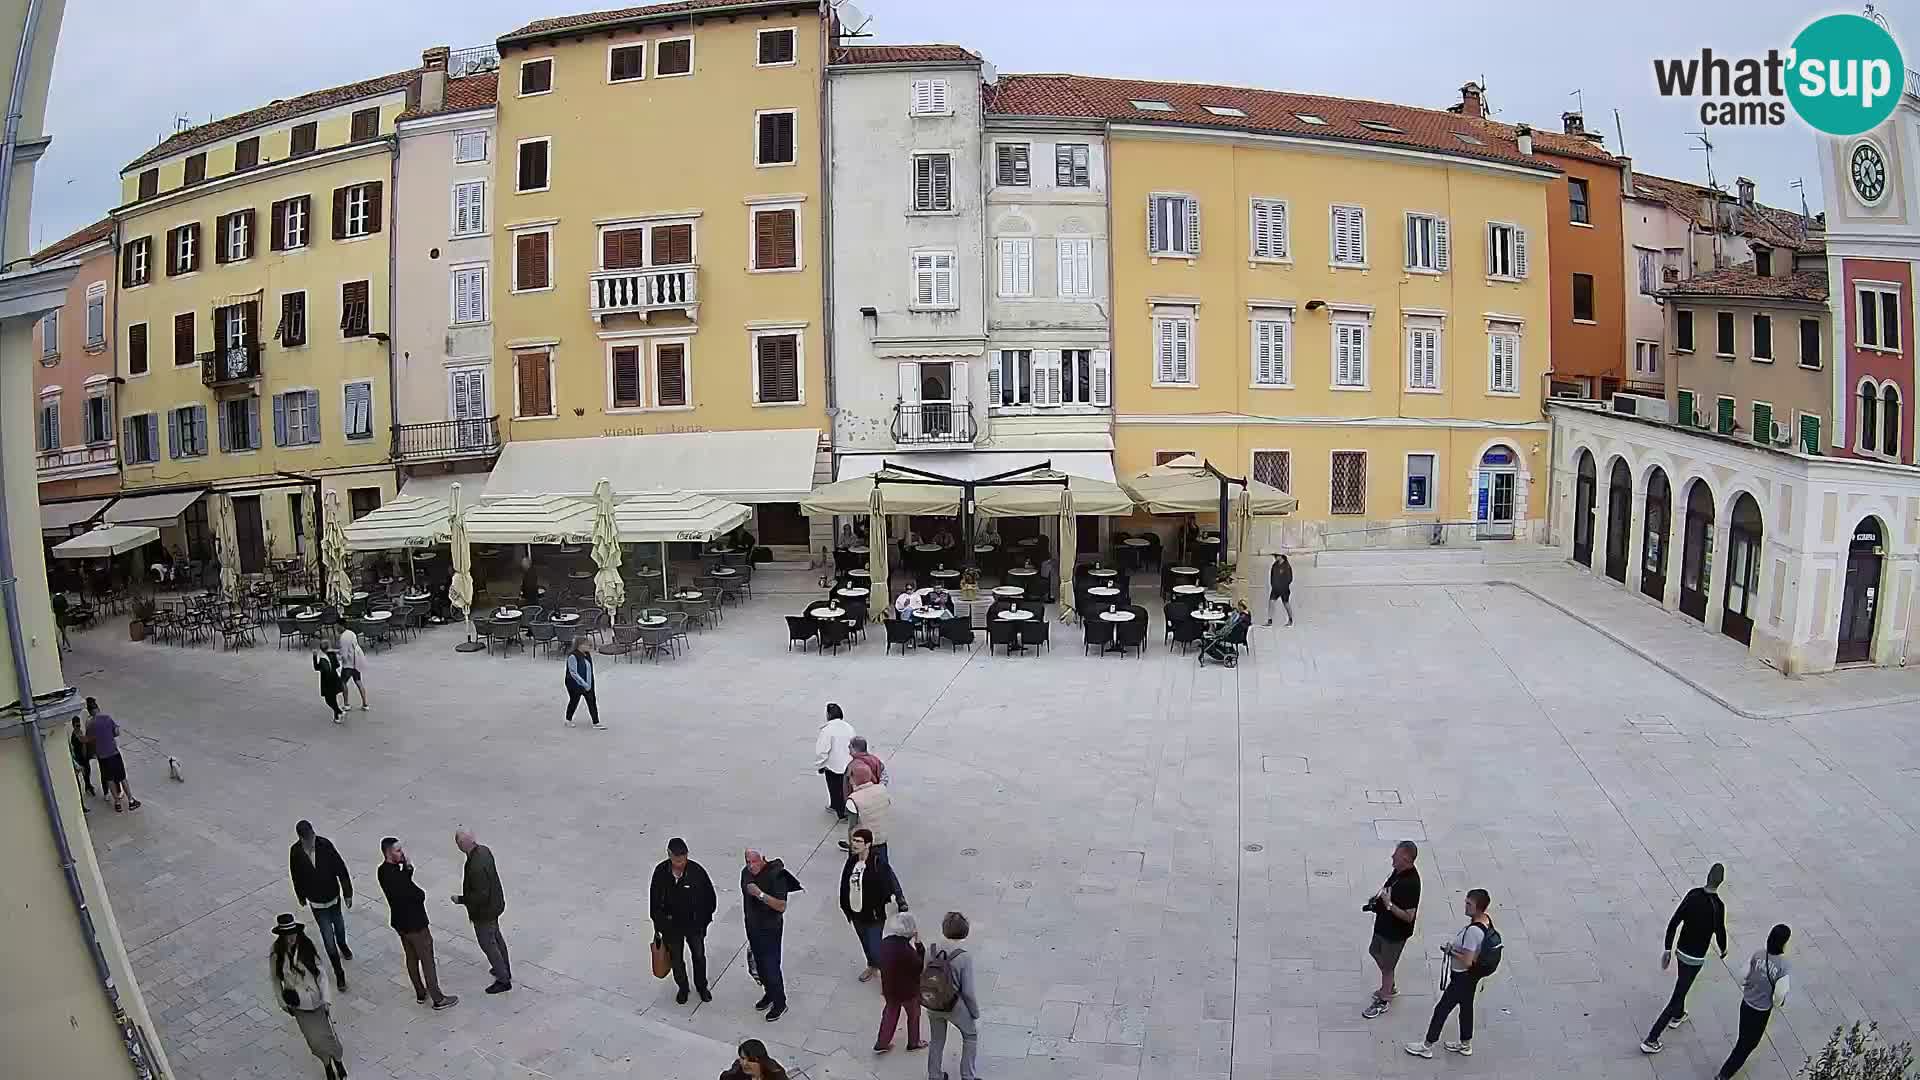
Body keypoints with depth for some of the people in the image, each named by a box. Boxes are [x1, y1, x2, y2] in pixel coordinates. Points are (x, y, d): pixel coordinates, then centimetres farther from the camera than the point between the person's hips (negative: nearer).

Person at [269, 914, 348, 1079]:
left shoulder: (307, 947, -18)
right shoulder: (277, 953, -16)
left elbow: (320, 973, -12)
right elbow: (275, 979, -1)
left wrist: (327, 1000, -12)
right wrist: (282, 1002, 3)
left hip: (317, 999, -1)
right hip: (298, 1004, 1)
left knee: (327, 1033, 9)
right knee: (314, 1039, 7)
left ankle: (338, 1060, 39)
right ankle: (327, 1064, 36)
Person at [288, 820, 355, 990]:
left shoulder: (325, 845, -21)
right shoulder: (295, 852, -18)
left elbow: (341, 869, -13)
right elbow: (296, 876, -1)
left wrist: (347, 893, -9)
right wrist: (301, 897, 11)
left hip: (333, 896, 1)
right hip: (316, 902, -1)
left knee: (339, 925, 27)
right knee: (328, 938, 0)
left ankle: (343, 946, 58)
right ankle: (339, 973, 14)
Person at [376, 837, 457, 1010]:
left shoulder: (383, 870, -5)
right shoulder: (395, 876, -32)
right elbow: (420, 895, -29)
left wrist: (407, 867, -13)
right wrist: (420, 893, -7)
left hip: (400, 922, 9)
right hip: (414, 924, -9)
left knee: (411, 958, 22)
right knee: (427, 960, 5)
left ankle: (420, 993, 37)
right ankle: (438, 999, 16)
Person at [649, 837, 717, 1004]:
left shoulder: (697, 871, -22)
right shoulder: (661, 871, -16)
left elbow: (710, 898, -8)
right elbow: (654, 899, -2)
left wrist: (703, 920, -4)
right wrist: (657, 924, 3)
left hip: (694, 925, -1)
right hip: (671, 926, 1)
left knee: (699, 956, 17)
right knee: (676, 960, 16)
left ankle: (701, 986, 41)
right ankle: (682, 988, 40)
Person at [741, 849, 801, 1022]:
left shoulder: (775, 875, -26)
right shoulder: (746, 872, -4)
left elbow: (781, 906, -27)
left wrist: (760, 894, -36)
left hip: (770, 929, -7)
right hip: (752, 927, 7)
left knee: (771, 967, 0)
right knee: (759, 964, 20)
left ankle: (780, 1003, 18)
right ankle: (770, 994, 42)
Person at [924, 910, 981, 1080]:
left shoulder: (932, 951, -14)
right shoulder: (964, 958, -26)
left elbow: (925, 977, -2)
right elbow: (968, 992, -20)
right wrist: (975, 1012, -3)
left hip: (932, 1006, 4)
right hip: (955, 1007, -4)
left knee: (936, 1040, 27)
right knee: (971, 1035, 25)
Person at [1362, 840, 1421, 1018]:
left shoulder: (1411, 883, -33)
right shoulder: (1399, 871, -6)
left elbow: (1408, 916, -31)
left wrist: (1388, 904, -35)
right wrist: (1378, 899, 0)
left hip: (1396, 931, -9)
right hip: (1384, 924, 9)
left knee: (1387, 966, 10)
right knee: (1375, 951, 28)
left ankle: (1384, 1000, 32)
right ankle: (1389, 987, 49)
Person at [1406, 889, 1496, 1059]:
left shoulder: (1473, 930, -34)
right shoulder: (1487, 919, -6)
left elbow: (1467, 961, -31)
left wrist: (1451, 952, -16)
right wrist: (1455, 947, 4)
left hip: (1462, 977, -9)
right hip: (1473, 975, 9)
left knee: (1441, 1008, 7)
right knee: (1466, 1006, 25)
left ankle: (1427, 1047, 21)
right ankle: (1466, 1045, 42)